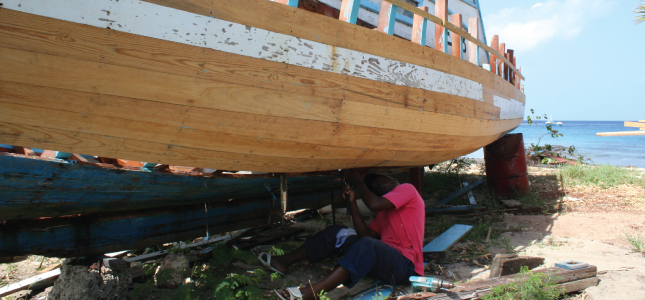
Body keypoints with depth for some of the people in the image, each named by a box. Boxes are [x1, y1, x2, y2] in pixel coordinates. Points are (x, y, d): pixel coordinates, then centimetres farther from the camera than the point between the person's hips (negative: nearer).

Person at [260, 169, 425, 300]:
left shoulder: (407, 189, -1)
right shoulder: (385, 211, 23)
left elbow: (374, 204, -19)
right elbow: (365, 234, 7)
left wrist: (359, 182, -5)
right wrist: (353, 202, 4)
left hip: (405, 266, -8)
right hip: (383, 257, 8)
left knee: (368, 245, -38)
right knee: (337, 234, 3)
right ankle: (283, 261, 5)